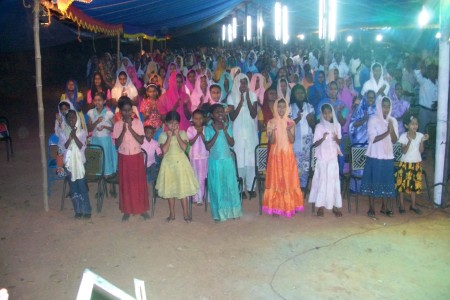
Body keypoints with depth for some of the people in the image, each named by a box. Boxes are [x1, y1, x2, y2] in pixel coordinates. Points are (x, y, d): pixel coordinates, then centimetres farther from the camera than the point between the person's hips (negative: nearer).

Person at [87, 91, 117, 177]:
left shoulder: (108, 113, -10)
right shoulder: (91, 113, -1)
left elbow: (114, 128, -4)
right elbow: (89, 129, -2)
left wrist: (104, 126, -19)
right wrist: (97, 122, -18)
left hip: (106, 139, -3)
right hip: (95, 139, 3)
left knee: (106, 156, 3)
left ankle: (108, 172, 18)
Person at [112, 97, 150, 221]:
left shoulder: (138, 123, -4)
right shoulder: (117, 125, -2)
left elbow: (141, 141, -12)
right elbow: (117, 144, -9)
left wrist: (130, 128, -19)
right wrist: (123, 130, -19)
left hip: (137, 157, 0)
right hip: (124, 157, 1)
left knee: (140, 182, 5)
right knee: (125, 183, 6)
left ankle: (142, 209, 16)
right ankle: (126, 210, 16)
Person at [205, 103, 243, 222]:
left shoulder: (228, 126, 1)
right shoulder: (208, 128, -6)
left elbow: (232, 144, -3)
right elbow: (208, 147, -13)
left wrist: (225, 131, -16)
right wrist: (216, 133, -19)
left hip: (228, 159, 2)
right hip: (215, 161, -2)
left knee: (231, 185, 7)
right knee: (216, 186, 3)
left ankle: (232, 211, 20)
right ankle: (219, 213, 14)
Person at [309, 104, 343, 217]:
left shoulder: (337, 125, 5)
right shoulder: (319, 126, -4)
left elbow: (339, 142, 10)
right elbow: (315, 144, -6)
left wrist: (336, 139, -12)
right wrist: (322, 138, -24)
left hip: (333, 157, 2)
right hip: (322, 157, -2)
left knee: (333, 180, 3)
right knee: (322, 180, -1)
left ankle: (335, 205, 10)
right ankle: (321, 205, 5)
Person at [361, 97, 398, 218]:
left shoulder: (393, 121, 6)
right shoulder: (373, 120, -7)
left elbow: (394, 140, 1)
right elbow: (373, 139, -14)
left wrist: (392, 130, -16)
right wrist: (387, 132, -22)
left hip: (388, 156, 4)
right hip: (375, 156, -4)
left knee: (387, 181, 9)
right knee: (373, 181, 0)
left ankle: (384, 207, 21)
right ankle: (371, 208, 9)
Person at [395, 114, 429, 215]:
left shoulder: (420, 135, -2)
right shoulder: (403, 136, -11)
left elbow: (421, 151, -4)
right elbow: (404, 151, -16)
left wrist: (422, 141, -19)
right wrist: (409, 141, -27)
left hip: (416, 163, 3)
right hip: (405, 163, -3)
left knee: (415, 184, 10)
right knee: (402, 183, 3)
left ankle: (413, 205, 22)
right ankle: (401, 205, 16)